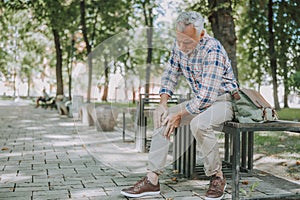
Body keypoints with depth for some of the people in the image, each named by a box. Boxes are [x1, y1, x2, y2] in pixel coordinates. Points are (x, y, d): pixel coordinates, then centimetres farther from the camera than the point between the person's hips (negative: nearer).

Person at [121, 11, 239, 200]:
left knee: (199, 123, -36)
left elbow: (206, 96, -29)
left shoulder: (213, 50, -28)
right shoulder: (179, 46, -5)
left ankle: (217, 176, -12)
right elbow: (170, 75, 8)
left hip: (223, 99, -7)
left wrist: (179, 115, -20)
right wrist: (163, 104, -6)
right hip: (200, 100, 8)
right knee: (162, 118, -6)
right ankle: (152, 180, -5)